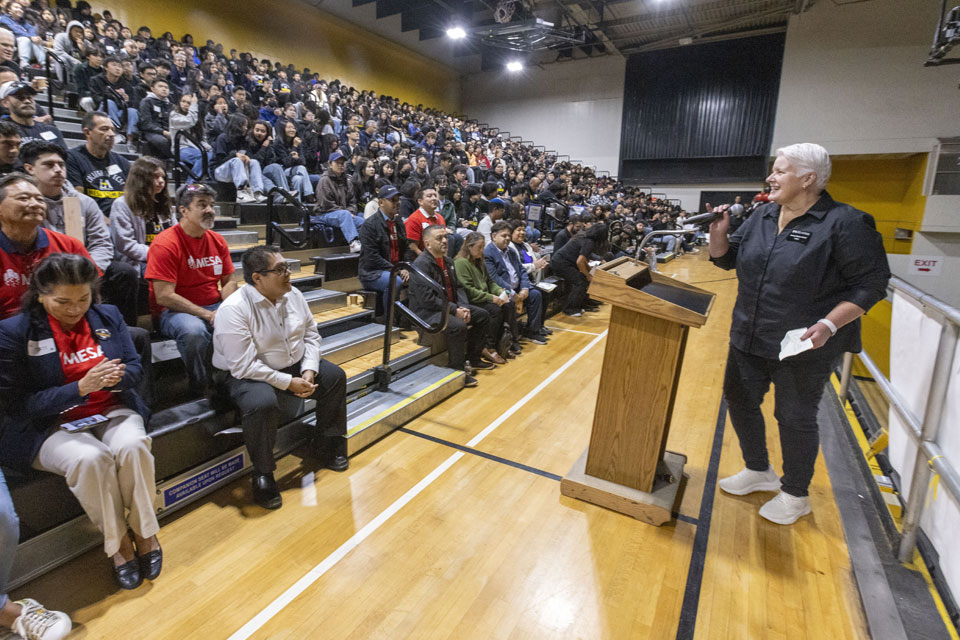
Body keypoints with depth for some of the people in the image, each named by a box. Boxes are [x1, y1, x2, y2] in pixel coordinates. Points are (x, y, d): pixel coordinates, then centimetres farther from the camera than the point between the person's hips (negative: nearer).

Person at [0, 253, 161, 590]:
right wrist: (81, 387, -22)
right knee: (90, 458, -33)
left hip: (112, 410, 3)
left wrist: (116, 377, -19)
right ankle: (117, 542, -10)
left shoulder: (108, 316, 5)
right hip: (50, 426, -2)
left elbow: (135, 367, 5)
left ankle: (145, 533, -10)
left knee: (132, 446, -30)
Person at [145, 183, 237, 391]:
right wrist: (208, 315, -20)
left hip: (215, 306, 6)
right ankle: (200, 389, -14)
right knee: (194, 331, -38)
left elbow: (229, 281, 13)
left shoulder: (217, 240, 9)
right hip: (174, 311, -6)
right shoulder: (165, 243, -11)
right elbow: (164, 297, -16)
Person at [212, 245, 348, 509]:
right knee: (262, 404, -36)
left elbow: (311, 335, 4)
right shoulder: (234, 310, -23)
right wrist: (289, 383, -24)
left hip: (295, 365, 7)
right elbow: (244, 366, -25)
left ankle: (326, 447, 16)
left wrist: (308, 370, -11)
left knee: (335, 376, -3)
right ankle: (263, 476, -11)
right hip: (246, 375, -7)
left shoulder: (293, 295, -3)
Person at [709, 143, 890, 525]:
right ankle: (759, 471, 39)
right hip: (749, 337, 7)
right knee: (739, 400, 15)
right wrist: (719, 232, -8)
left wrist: (829, 324, -23)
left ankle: (795, 495, 30)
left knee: (794, 418, 6)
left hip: (803, 348, -6)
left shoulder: (845, 224, -12)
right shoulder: (762, 217, 6)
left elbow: (871, 283, -12)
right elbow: (726, 259, 11)